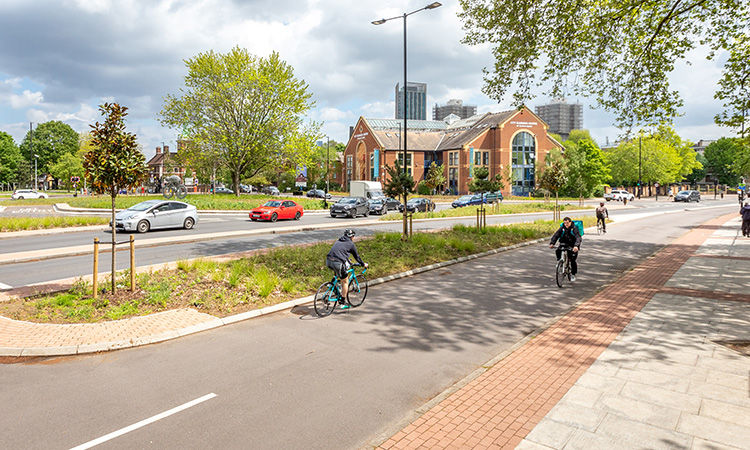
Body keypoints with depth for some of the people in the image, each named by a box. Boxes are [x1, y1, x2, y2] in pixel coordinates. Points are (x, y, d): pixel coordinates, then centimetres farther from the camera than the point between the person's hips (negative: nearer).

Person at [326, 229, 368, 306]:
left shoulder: (338, 241, 28)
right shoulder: (351, 244, 10)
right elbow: (357, 256, 19)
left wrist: (348, 261, 57)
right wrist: (364, 264, 35)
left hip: (328, 261, 6)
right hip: (337, 263, -6)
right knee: (345, 282, 10)